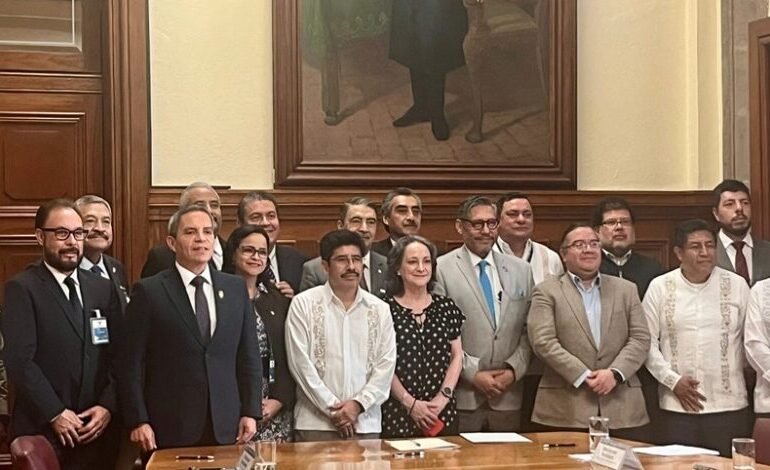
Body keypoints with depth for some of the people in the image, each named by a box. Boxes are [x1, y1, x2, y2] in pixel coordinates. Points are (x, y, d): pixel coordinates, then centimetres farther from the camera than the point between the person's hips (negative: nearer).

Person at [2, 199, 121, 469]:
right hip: (41, 431, -4)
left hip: (96, 430, 4)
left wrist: (108, 406, -4)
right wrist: (55, 414, -14)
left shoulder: (103, 289, 12)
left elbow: (118, 356, 8)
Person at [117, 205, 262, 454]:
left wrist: (251, 412, 4)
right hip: (169, 429, -3)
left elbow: (249, 356, 10)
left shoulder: (236, 288, 8)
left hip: (225, 428, 3)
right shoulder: (149, 291, -3)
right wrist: (138, 421, -8)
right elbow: (130, 363, -4)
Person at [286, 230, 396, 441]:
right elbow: (300, 362, -5)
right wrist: (332, 408, -8)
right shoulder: (303, 304, 0)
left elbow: (386, 364, 4)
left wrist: (358, 404, -8)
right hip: (315, 424, -2)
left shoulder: (380, 309, 9)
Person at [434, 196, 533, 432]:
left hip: (507, 396, 4)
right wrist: (473, 373, -10)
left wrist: (514, 370, -3)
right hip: (461, 397, -3)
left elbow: (529, 330, 10)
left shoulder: (521, 270, 11)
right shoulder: (441, 269, -3)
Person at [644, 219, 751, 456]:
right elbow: (648, 342, 2)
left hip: (729, 404, 0)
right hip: (677, 407, 0)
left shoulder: (736, 285, 4)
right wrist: (673, 380, -6)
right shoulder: (660, 287, 3)